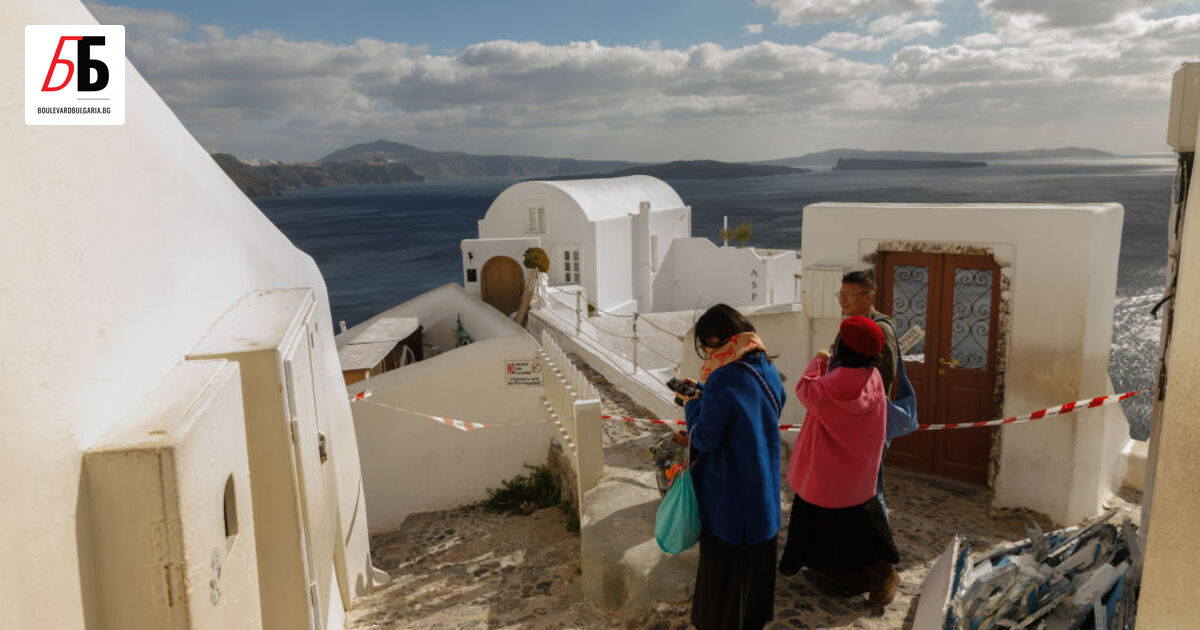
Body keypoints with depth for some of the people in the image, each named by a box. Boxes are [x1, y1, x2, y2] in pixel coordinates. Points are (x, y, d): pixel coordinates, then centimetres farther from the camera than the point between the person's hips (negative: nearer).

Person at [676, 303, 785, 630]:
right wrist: (703, 394, 10)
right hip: (764, 485, 7)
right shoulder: (766, 368, -2)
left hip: (729, 490, -7)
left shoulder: (723, 379, -26)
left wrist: (692, 404, -6)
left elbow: (705, 439, -22)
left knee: (724, 558, 11)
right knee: (757, 552, 23)